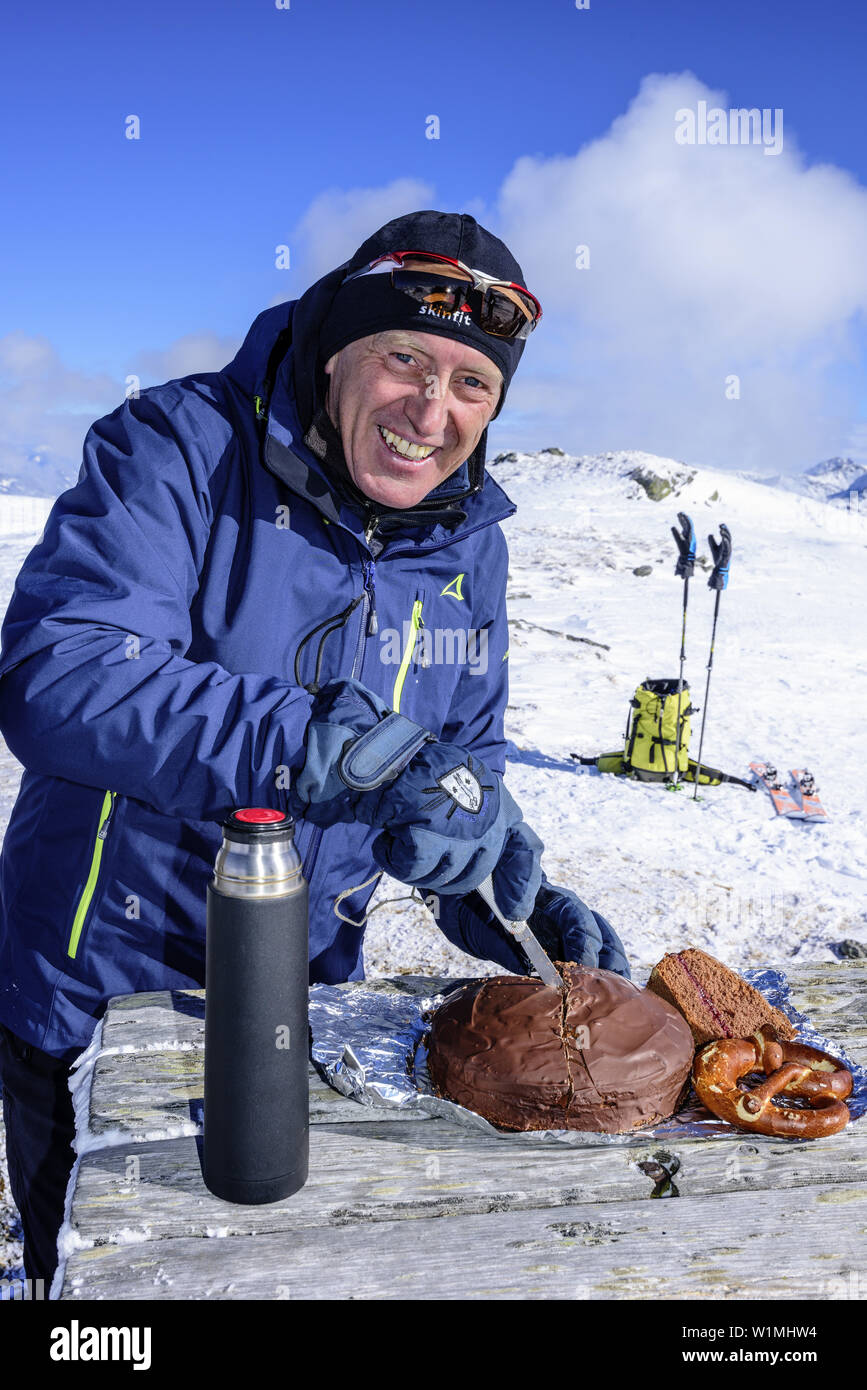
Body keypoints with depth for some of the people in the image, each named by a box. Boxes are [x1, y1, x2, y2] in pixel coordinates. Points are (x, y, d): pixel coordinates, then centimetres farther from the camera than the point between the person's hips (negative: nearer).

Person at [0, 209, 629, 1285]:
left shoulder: (469, 540, -1)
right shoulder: (174, 449, -19)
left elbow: (464, 755, 7)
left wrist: (512, 901, -11)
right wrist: (339, 751, -43)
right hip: (97, 1003, -4)